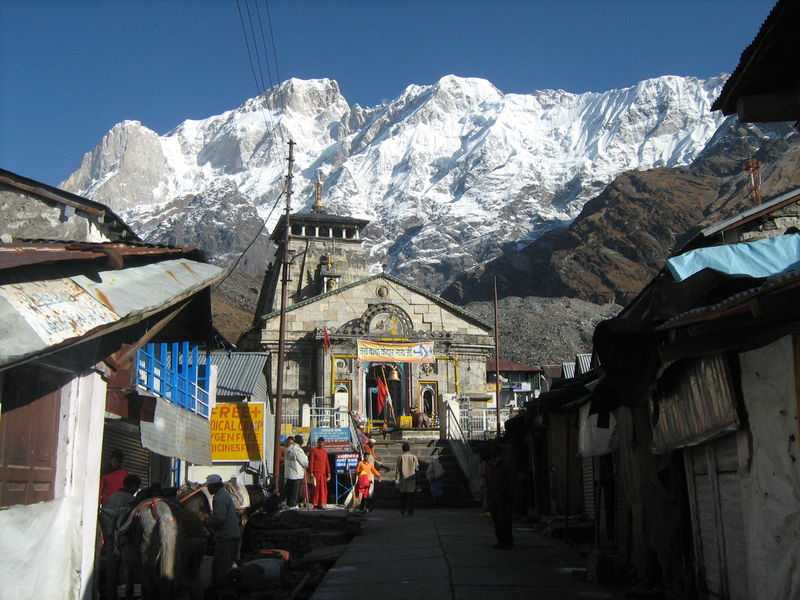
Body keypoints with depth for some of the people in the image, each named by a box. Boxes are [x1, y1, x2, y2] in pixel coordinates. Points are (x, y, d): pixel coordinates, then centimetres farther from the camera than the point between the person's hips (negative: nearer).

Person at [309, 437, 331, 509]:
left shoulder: (325, 451, 14)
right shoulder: (314, 451, -2)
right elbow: (311, 462, -6)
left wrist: (328, 473, 12)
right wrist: (311, 472, -12)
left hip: (323, 473, 6)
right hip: (316, 473, -6)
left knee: (323, 489, 3)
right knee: (316, 488, -5)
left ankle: (321, 504, 8)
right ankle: (315, 504, 0)